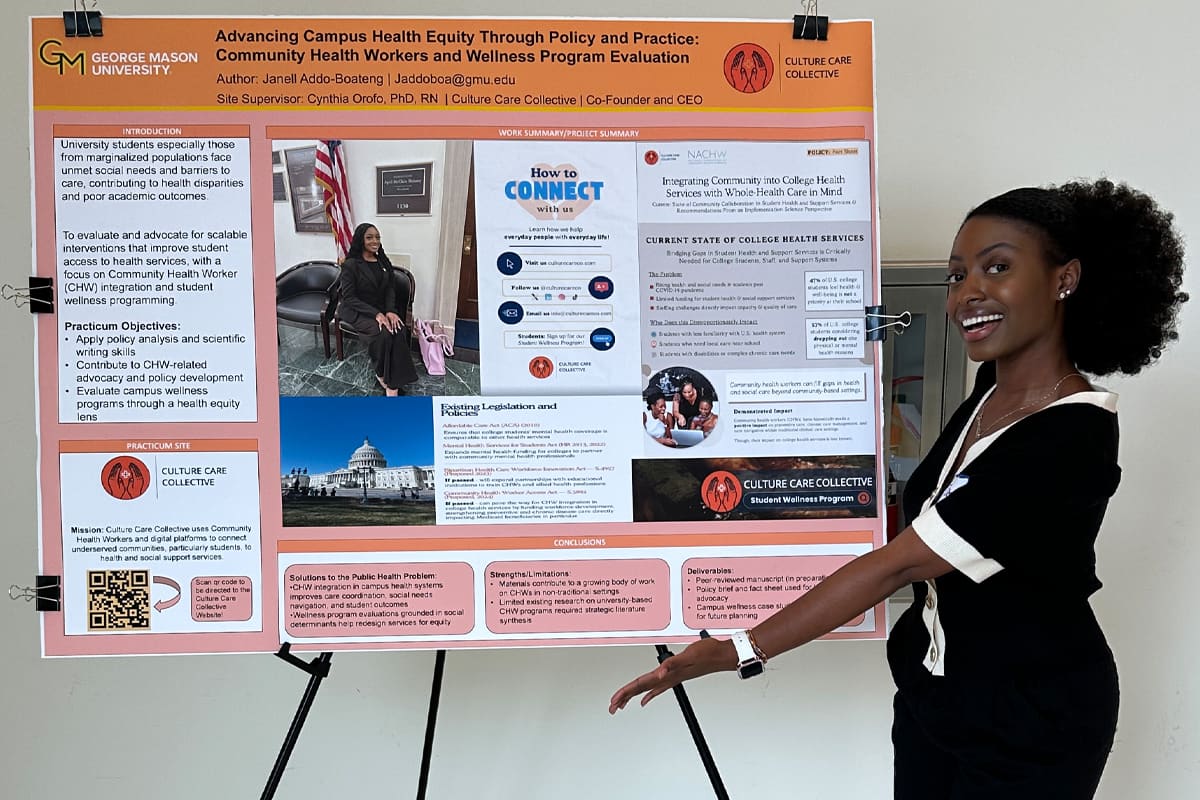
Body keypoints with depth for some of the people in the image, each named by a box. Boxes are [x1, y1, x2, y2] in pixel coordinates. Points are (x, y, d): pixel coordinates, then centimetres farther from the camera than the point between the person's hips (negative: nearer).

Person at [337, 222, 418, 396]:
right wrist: (376, 314, -23)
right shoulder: (351, 265, -10)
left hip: (381, 308, 5)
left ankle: (393, 381, -26)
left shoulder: (383, 261, 8)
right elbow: (349, 297, -14)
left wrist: (390, 310, -16)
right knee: (383, 333, -32)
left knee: (398, 330, -27)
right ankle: (381, 373, -7)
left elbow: (390, 289, 6)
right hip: (356, 311, -5)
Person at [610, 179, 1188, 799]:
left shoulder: (1072, 439, -28)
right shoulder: (989, 389, -3)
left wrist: (738, 651, -28)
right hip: (930, 688, 7)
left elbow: (897, 563, -30)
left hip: (1029, 727, -7)